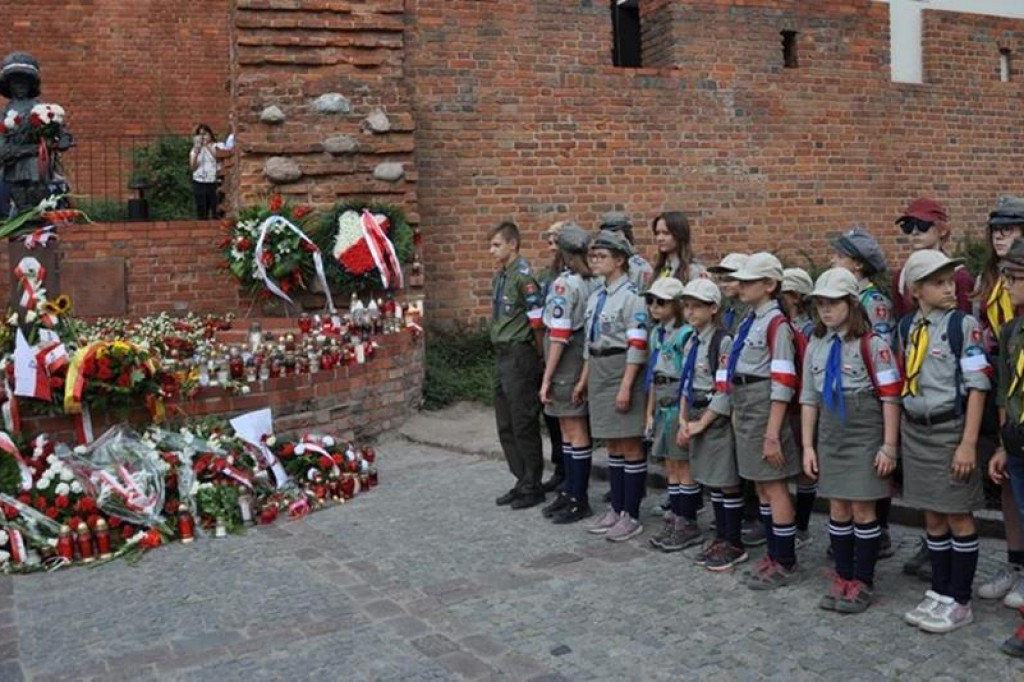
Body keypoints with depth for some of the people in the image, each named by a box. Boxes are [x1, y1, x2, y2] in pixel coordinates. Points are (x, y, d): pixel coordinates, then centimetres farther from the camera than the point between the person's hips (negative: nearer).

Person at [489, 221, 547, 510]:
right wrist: (501, 349, 14)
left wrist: (535, 355, -8)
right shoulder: (500, 276, 12)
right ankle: (522, 481, 26)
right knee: (505, 426, 14)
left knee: (524, 425, 0)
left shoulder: (524, 276, -15)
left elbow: (538, 321, -16)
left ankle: (532, 487, 11)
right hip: (502, 355, 9)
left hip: (520, 356, -9)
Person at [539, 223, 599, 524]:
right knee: (569, 429, 16)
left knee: (574, 431, -1)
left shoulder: (564, 285, -17)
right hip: (586, 354, 8)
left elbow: (559, 335, -19)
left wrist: (546, 379, -15)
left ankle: (579, 500, 7)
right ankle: (570, 491, 26)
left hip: (566, 361, -8)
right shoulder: (593, 283, 5)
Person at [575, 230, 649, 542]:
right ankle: (616, 508, 23)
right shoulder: (596, 296, 13)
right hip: (598, 372, 8)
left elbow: (637, 346, -18)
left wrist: (625, 387, -20)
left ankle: (631, 516, 8)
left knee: (630, 445, 0)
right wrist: (584, 379, 19)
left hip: (622, 371, -8)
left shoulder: (631, 296, -14)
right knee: (612, 445, 14)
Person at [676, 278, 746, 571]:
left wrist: (701, 424, -14)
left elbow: (725, 393, -18)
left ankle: (735, 546, 11)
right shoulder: (690, 342, 11)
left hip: (718, 420, -8)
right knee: (712, 481, 15)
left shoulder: (723, 342, -15)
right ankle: (721, 538, 25)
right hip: (698, 418, 8)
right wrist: (684, 421, 4)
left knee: (728, 482, 1)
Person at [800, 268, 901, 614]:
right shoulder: (815, 345, 7)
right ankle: (842, 576, 23)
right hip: (830, 435, 5)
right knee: (838, 509, 11)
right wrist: (808, 446, 6)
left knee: (862, 509, 2)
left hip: (864, 434, -5)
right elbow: (809, 398, 9)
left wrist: (889, 446, -12)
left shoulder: (871, 343, -10)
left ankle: (863, 582, 14)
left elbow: (890, 397, -10)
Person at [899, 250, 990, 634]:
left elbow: (977, 386, -10)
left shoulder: (963, 325, -9)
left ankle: (959, 602, 15)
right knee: (933, 517, 13)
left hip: (949, 429, -5)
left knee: (958, 517, 5)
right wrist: (899, 436, 11)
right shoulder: (907, 328, 6)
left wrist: (968, 443, -14)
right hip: (914, 430, 5)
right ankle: (939, 592, 25)